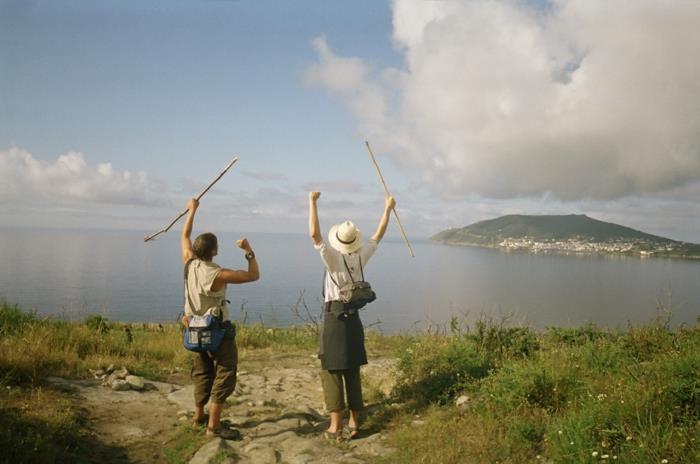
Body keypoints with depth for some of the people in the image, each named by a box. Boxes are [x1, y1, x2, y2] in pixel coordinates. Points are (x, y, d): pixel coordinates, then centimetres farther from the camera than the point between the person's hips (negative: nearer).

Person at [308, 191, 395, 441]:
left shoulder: (334, 258, -13)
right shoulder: (361, 257, 0)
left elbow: (314, 233, -20)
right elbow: (378, 235, 14)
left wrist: (312, 202, -14)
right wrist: (388, 208, 24)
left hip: (334, 318, -5)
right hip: (353, 319, 5)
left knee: (332, 372, 0)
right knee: (353, 373, 12)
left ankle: (335, 426, 0)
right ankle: (354, 423, 18)